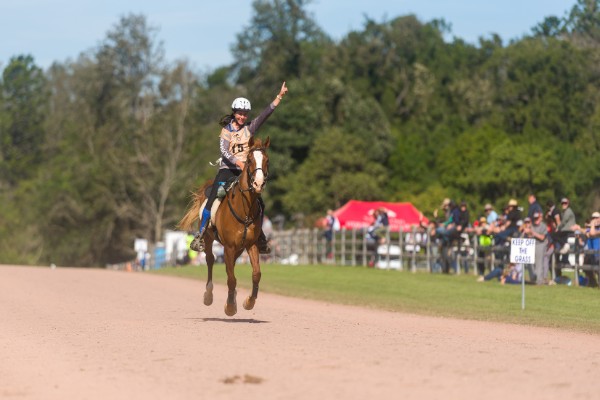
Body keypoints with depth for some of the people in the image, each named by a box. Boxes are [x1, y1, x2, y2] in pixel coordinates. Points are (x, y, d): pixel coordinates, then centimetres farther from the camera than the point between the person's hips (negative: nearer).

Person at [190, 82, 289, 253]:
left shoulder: (250, 128, 6)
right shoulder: (226, 130, 0)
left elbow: (266, 114, -4)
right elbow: (224, 151, -14)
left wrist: (279, 96, -14)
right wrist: (238, 162, -29)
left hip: (245, 171, 2)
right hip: (227, 170, -2)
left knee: (259, 204, -6)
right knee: (212, 201, -17)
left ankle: (259, 236, 12)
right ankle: (200, 235, -11)